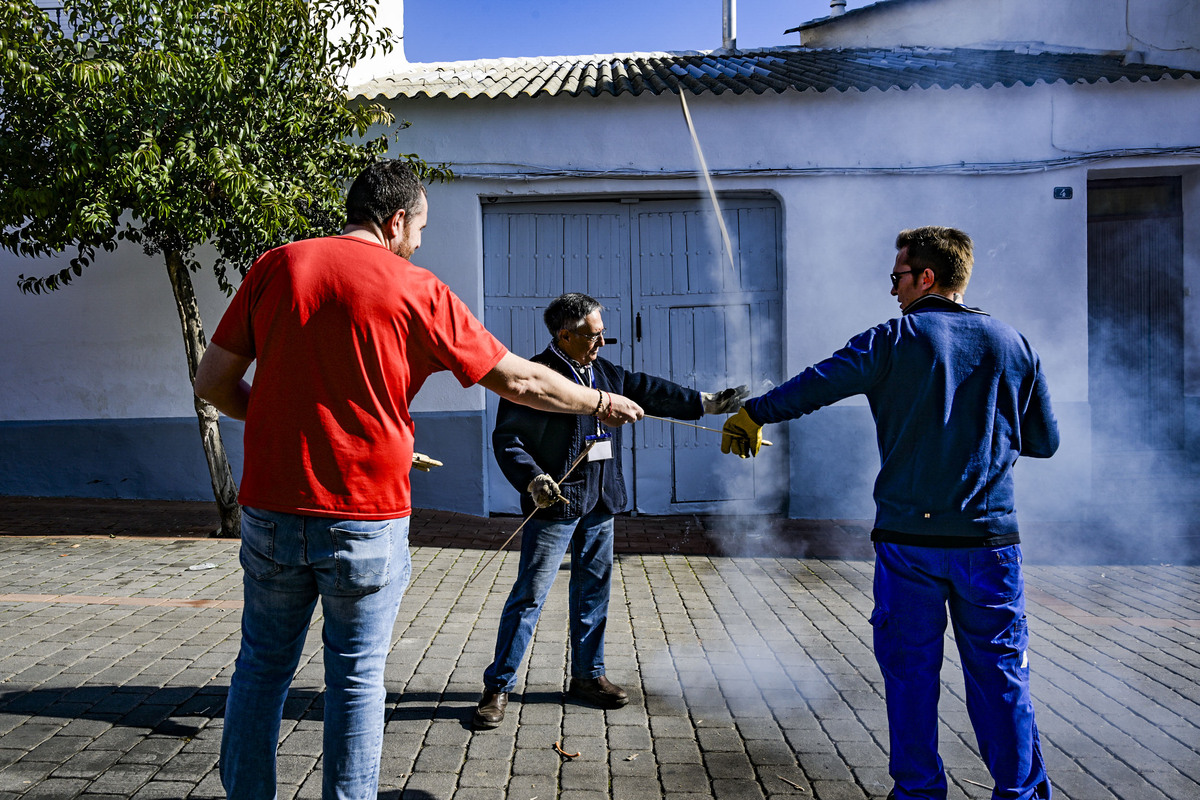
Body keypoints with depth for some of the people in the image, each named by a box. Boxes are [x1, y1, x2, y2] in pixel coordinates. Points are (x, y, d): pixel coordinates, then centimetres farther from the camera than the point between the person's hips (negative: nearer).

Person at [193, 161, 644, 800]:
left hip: (271, 511, 3)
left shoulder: (275, 267, 3)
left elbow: (213, 382, 3)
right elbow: (518, 381, 0)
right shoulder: (418, 291, -5)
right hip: (366, 518, -3)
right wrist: (600, 402, 14)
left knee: (263, 665, 18)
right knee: (356, 677, 11)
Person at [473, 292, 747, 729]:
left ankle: (588, 676, 28)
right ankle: (498, 687, 5)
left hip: (600, 501, 8)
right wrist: (533, 480, -26)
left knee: (594, 589, 14)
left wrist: (706, 402, 16)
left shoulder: (605, 372, 11)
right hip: (554, 502, -7)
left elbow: (649, 392, 18)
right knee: (530, 594, -5)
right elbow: (506, 438, -12)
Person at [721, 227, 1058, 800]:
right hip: (990, 537, 3)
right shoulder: (1013, 345, 5)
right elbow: (1045, 441, 10)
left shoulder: (894, 340, -5)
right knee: (1000, 671, 11)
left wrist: (752, 414, 7)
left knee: (910, 668, 10)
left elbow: (813, 386, -6)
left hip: (908, 537, -2)